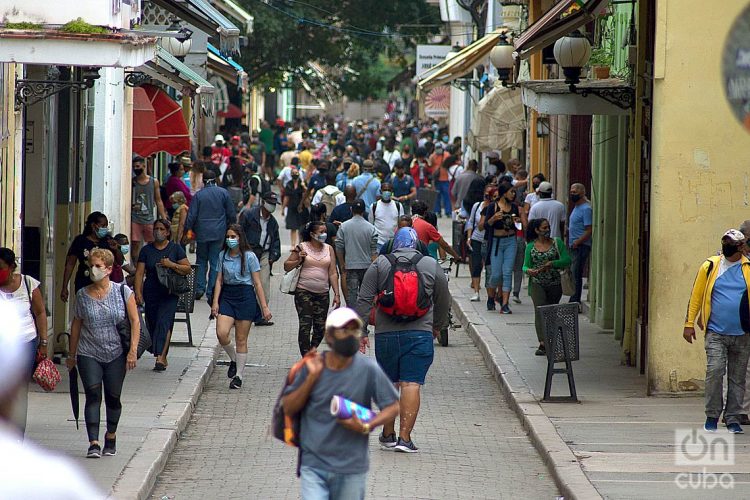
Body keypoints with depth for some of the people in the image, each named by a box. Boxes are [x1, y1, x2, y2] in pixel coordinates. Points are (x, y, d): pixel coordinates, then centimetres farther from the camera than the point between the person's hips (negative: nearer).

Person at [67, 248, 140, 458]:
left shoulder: (122, 292, -2)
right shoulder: (82, 295, 3)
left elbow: (135, 321, -1)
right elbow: (76, 325, 11)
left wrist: (133, 350, -9)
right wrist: (71, 354, 14)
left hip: (116, 355, 0)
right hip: (89, 355, 0)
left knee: (113, 397, 7)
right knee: (93, 395, -11)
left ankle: (111, 436, 28)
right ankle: (93, 443, -15)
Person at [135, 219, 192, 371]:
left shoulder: (175, 248, 4)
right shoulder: (147, 250, 8)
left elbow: (187, 269, 2)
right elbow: (139, 273, 4)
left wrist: (171, 265, -14)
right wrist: (138, 293, -8)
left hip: (169, 292, -3)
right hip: (151, 294, 3)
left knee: (164, 322, -18)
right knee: (152, 325, 5)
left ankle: (161, 357, -25)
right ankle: (162, 358, 18)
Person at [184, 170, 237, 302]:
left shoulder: (198, 195, -4)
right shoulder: (224, 193, -2)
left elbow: (191, 216, -4)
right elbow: (232, 214, 2)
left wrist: (186, 232, 5)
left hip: (202, 233, 0)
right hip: (218, 233, 0)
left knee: (201, 260, 15)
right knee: (215, 262, 4)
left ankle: (199, 288, 3)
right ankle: (211, 293, 0)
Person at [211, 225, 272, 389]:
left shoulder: (249, 256, -3)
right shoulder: (223, 255, 7)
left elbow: (257, 283, -2)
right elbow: (219, 280, 9)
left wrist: (264, 306, -4)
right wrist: (215, 302, -1)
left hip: (245, 296, -3)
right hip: (227, 296, 3)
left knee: (241, 339, 1)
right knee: (221, 333, -15)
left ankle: (239, 375, 10)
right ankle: (233, 359, 14)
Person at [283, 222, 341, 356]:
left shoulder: (329, 249, 9)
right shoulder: (302, 248, -1)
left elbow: (333, 273, 7)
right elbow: (286, 267, 4)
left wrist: (336, 294, 0)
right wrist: (299, 260, -14)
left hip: (322, 293, 4)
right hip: (304, 291, -4)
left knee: (320, 328, 6)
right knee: (305, 326, -10)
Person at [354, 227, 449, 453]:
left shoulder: (379, 265, 3)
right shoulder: (432, 266, 4)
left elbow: (364, 301, -1)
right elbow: (443, 301, 13)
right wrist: (438, 326, 30)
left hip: (386, 334, 1)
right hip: (419, 334, -1)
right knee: (411, 385, -5)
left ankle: (388, 435, 20)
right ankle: (404, 437, -10)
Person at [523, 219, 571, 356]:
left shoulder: (557, 243, 3)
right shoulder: (530, 247, 5)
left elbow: (567, 260, -5)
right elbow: (525, 266, 7)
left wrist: (551, 264, -19)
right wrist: (528, 270, -17)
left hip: (554, 284, 1)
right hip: (537, 284, -1)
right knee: (540, 310, -18)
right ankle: (542, 343, -25)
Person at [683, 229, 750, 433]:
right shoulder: (710, 266, 4)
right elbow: (696, 296, 8)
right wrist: (689, 323, 4)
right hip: (716, 332, -1)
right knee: (714, 371, -13)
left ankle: (733, 419, 15)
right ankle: (712, 417, -1)